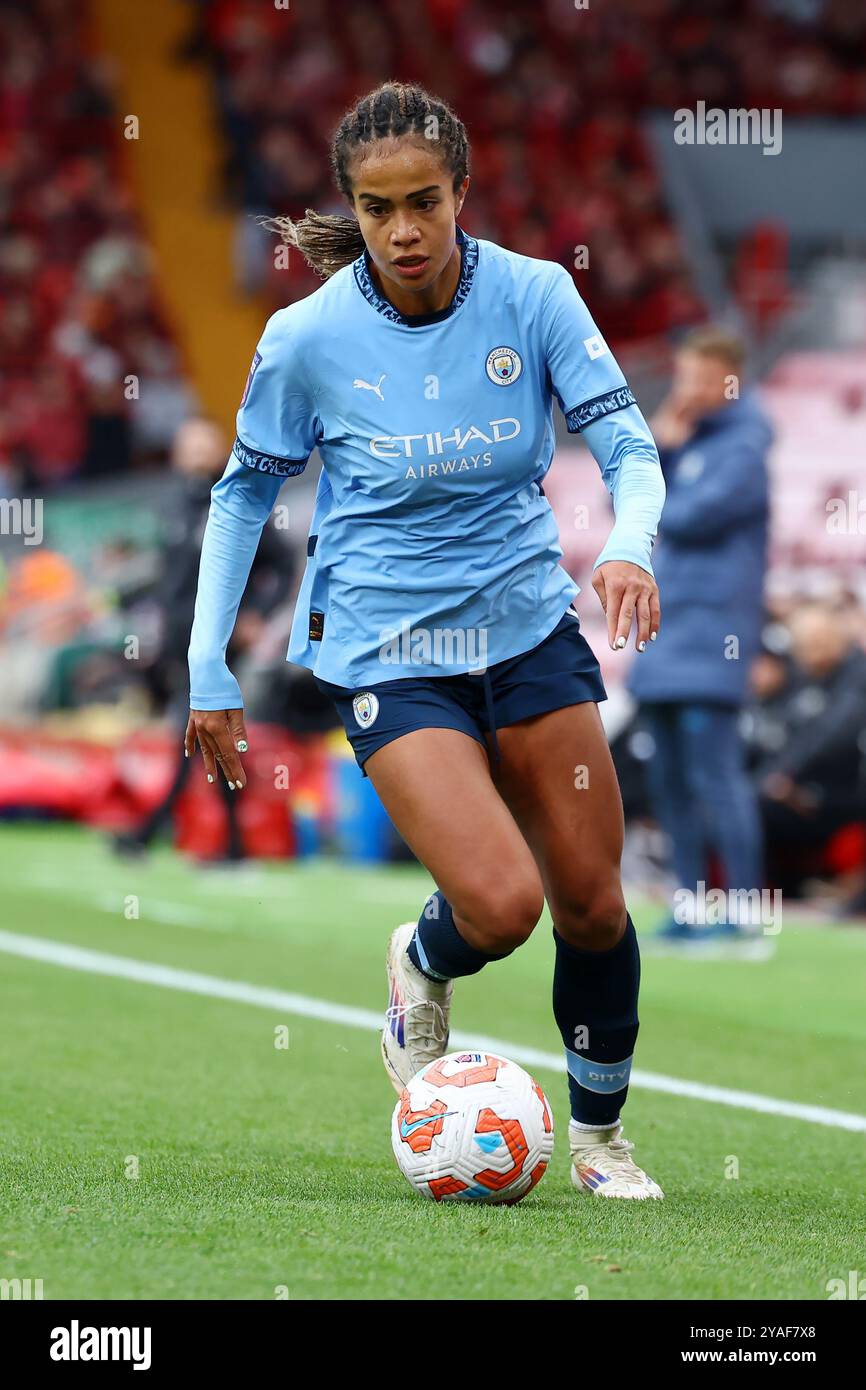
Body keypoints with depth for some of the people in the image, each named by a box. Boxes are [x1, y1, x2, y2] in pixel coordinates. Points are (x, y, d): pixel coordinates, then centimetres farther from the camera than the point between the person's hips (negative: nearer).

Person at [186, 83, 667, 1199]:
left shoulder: (533, 295, -9)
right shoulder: (308, 337, -12)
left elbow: (628, 446, -9)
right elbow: (242, 492, 2)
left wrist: (628, 544, -31)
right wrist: (208, 667, -2)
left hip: (529, 622, 3)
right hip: (388, 651, -3)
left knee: (592, 906, 3)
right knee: (501, 904, -21)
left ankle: (599, 1138, 27)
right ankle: (422, 971, 16)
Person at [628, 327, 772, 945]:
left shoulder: (743, 447, -7)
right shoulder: (683, 438, 17)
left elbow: (696, 514, -18)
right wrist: (655, 448, 1)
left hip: (713, 631, -9)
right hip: (666, 630, 9)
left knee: (713, 773, -12)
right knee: (671, 779, 10)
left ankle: (745, 911, -10)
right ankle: (690, 906, 16)